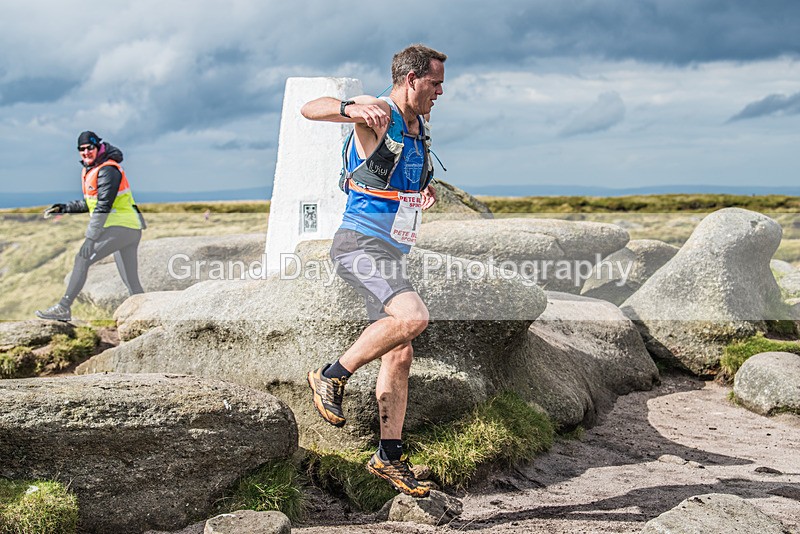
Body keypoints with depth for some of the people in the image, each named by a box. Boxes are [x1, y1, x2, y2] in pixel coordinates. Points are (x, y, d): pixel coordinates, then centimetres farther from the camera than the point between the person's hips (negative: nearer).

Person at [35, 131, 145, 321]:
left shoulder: (108, 170, -15)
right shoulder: (90, 171, 15)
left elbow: (103, 207, -22)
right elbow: (90, 203, 26)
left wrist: (90, 238, -26)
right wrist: (64, 208, 15)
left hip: (122, 227, -9)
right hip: (130, 229, 9)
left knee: (82, 259, -11)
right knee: (132, 283, 7)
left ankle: (63, 308, -7)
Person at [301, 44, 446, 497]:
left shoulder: (421, 130, 17)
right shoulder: (377, 114, -10)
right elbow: (310, 109, -25)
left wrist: (422, 192, 16)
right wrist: (350, 107, -45)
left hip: (392, 253, 9)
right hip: (360, 243, -9)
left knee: (400, 355, 8)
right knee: (413, 316, -30)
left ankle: (389, 457, 17)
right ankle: (333, 376, -11)